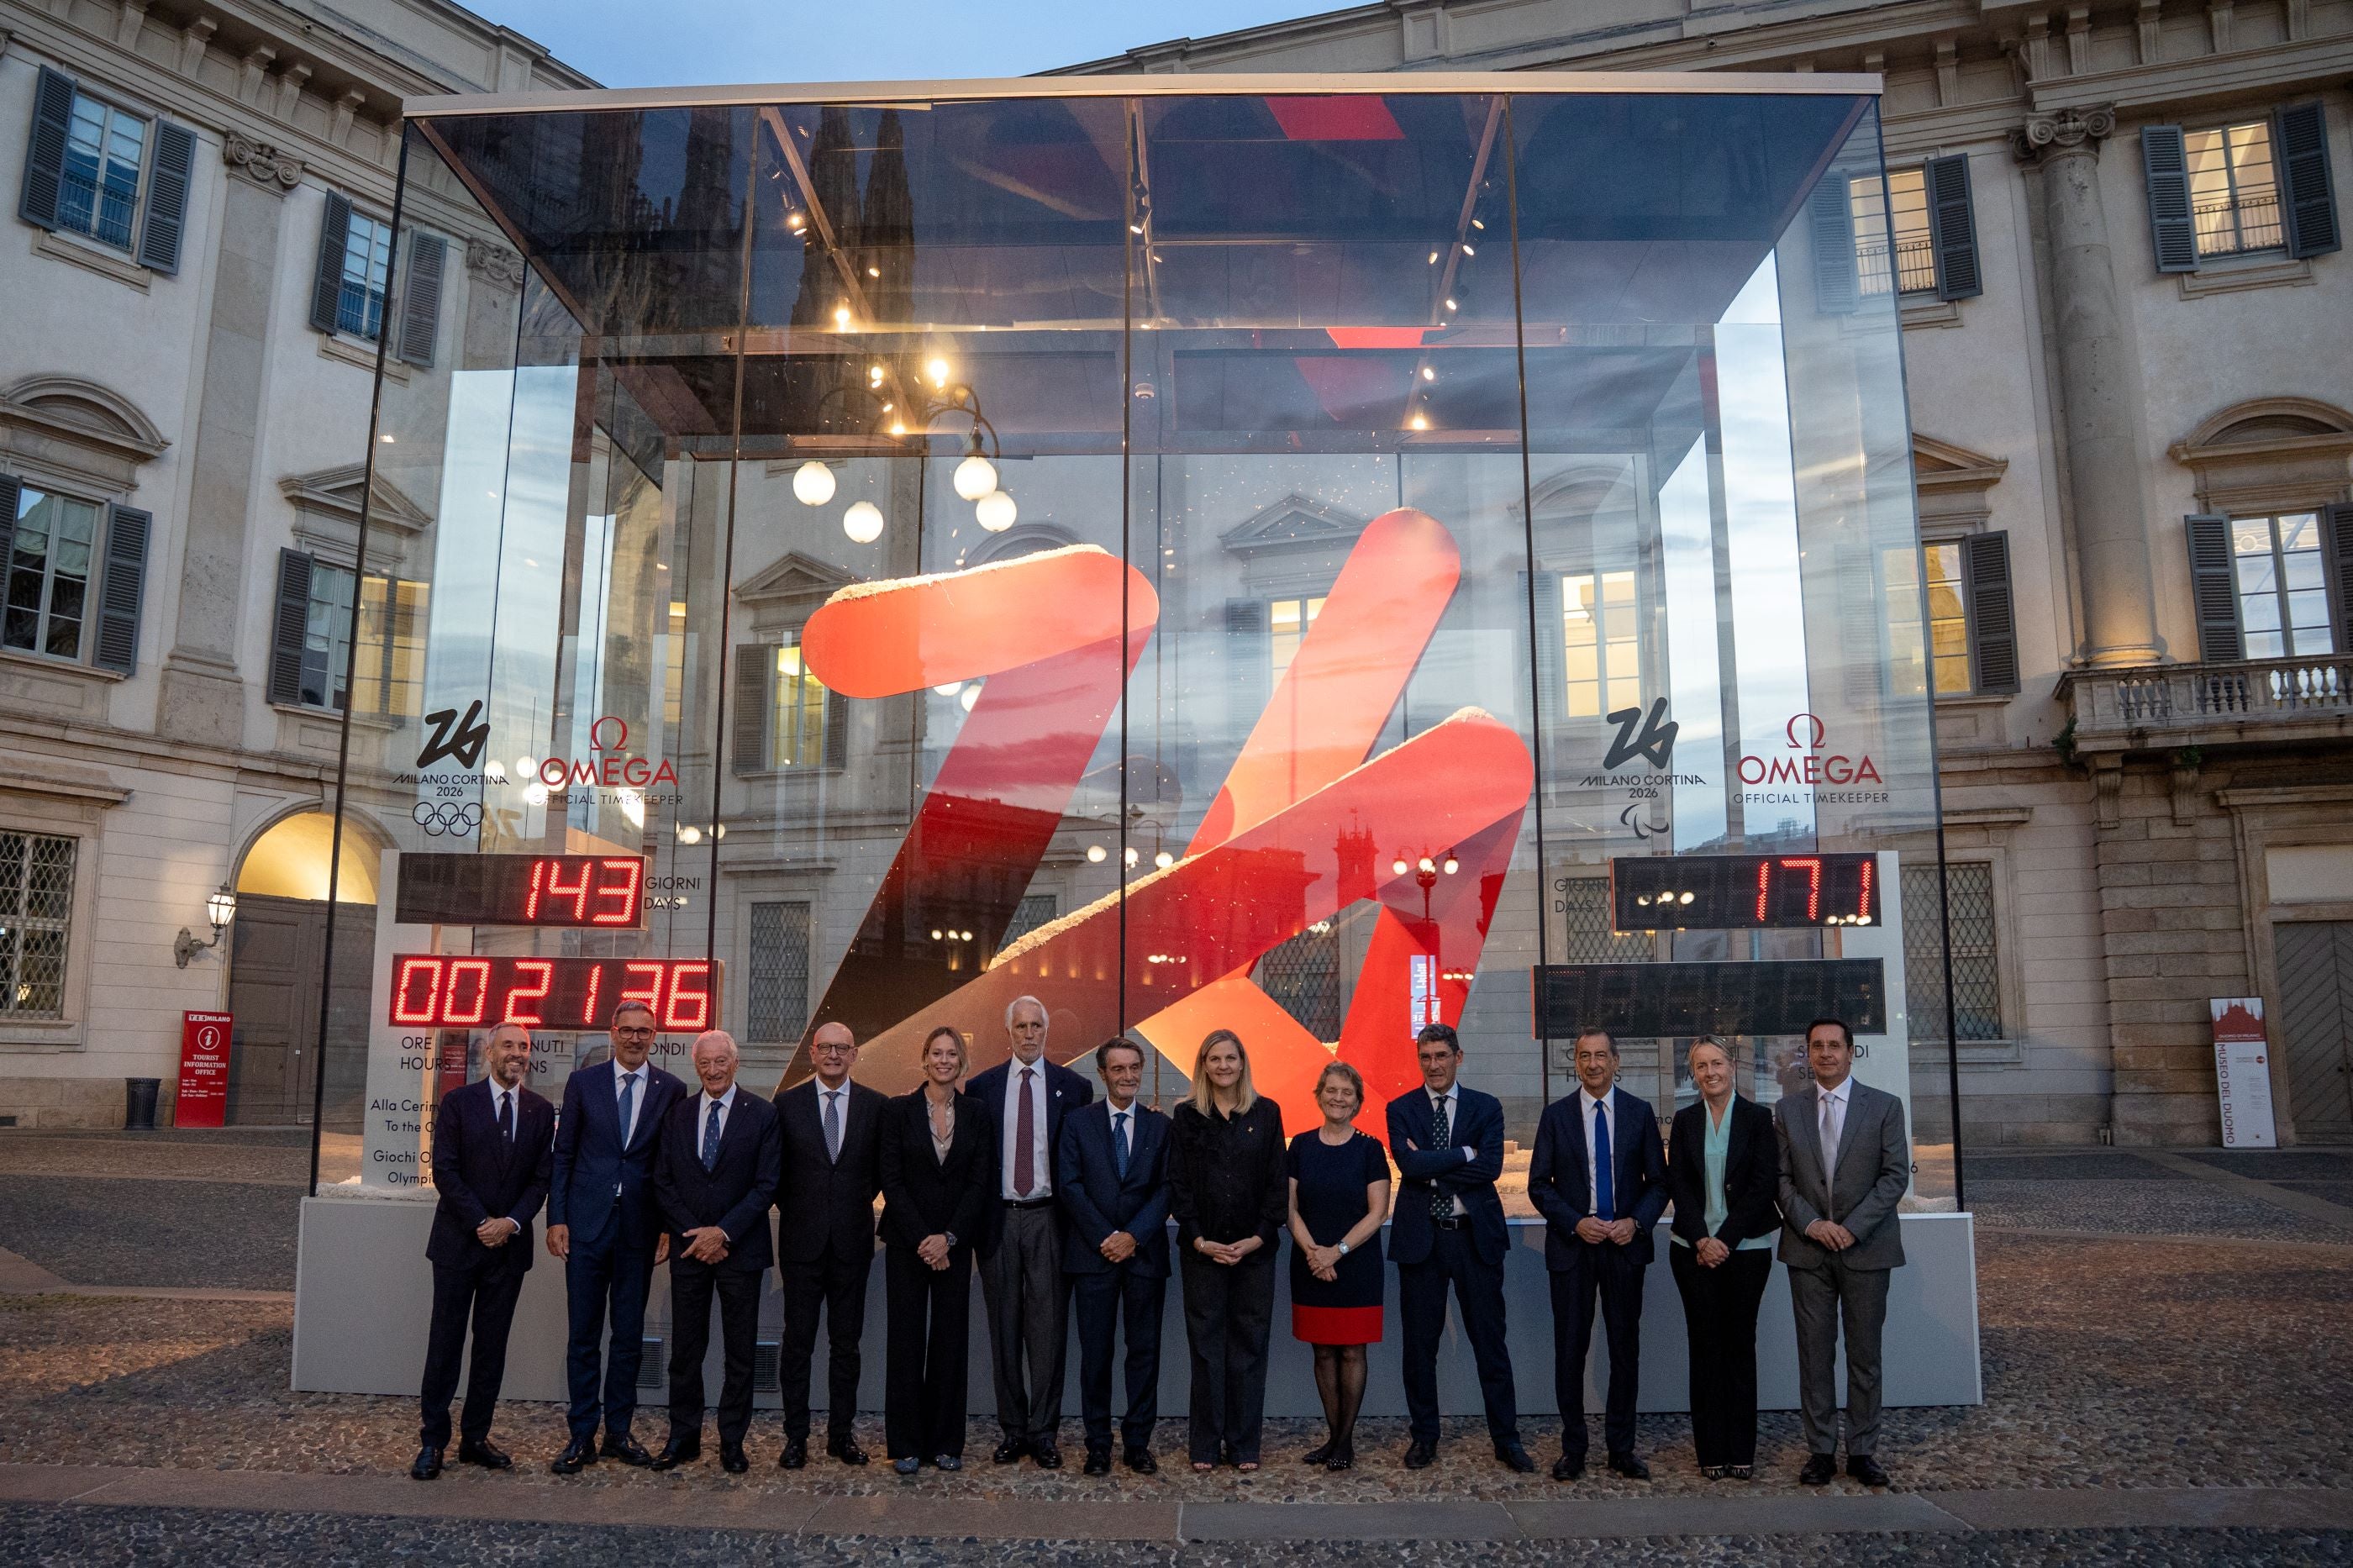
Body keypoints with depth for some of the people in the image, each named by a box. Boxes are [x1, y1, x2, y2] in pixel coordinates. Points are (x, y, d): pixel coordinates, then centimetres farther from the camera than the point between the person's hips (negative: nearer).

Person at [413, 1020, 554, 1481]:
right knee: (445, 1343, 2)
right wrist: (482, 1223, -14)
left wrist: (512, 1223, -11)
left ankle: (475, 1438, 17)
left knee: (492, 1346, 8)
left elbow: (541, 1179, 5)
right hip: (459, 1242, -3)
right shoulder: (458, 1102, -2)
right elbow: (444, 1171, -7)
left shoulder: (541, 1111, 6)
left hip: (510, 1244, 3)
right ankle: (432, 1440, 11)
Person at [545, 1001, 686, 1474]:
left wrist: (670, 1226, -1)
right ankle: (582, 1436, 14)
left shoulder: (671, 1091, 3)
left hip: (640, 1227, 1)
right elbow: (563, 1155, 4)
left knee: (630, 1335, 8)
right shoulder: (582, 1083, 3)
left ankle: (619, 1433, 19)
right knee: (583, 1334, 4)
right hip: (587, 1225, 0)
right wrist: (556, 1218, -2)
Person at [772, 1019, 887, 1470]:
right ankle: (796, 1436, 14)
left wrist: (860, 1203, 6)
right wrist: (794, 1209, 3)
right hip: (802, 1240, -1)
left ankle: (841, 1433, 19)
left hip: (852, 1241, 1)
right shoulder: (787, 1103, 1)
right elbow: (774, 1169, 7)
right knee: (798, 1340, 4)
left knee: (846, 1343, 8)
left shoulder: (876, 1105, 1)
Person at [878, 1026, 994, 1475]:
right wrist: (921, 1240, -11)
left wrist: (948, 1237, -10)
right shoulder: (899, 1111, -1)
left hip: (955, 1243, 2)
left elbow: (980, 1182, 0)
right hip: (906, 1243, -2)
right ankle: (905, 1444, 11)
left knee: (951, 1339, 4)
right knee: (907, 1339, 1)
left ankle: (945, 1442, 14)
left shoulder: (976, 1114, 4)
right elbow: (892, 1181, -5)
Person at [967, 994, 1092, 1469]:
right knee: (1004, 1328, 7)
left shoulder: (1074, 1087, 3)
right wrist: (972, 1217, 2)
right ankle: (1013, 1430, 17)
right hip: (997, 1219, 1)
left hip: (1049, 1220, -1)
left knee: (1047, 1327, 1)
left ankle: (1044, 1433, 9)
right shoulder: (981, 1087, 6)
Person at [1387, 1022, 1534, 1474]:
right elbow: (1410, 1165, -13)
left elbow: (1491, 1167, -11)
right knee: (1420, 1343, 8)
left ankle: (1506, 1438, 15)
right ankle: (1424, 1437, 21)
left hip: (1476, 1236, 0)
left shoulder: (1487, 1107, 4)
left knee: (1490, 1340, 5)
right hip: (1421, 1237, 0)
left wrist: (1433, 1168, -12)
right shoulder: (1400, 1109, 3)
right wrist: (1464, 1154, -12)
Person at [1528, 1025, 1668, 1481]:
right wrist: (1576, 1223, -13)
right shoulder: (1556, 1114, 1)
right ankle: (1573, 1448, 15)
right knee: (1570, 1348, 4)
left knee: (1625, 1346, 7)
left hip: (1626, 1244, 1)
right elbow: (1539, 1185, 1)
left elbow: (1658, 1181, 5)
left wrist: (1636, 1222, -11)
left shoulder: (1640, 1113, 3)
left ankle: (1621, 1447, 20)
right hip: (1571, 1244, -1)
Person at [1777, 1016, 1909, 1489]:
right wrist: (1810, 1223, -11)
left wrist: (1852, 1227, -13)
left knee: (1865, 1353, 5)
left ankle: (1862, 1451, 16)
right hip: (1808, 1250, 1)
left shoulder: (1884, 1106, 1)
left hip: (1866, 1249, -1)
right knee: (1814, 1354, 4)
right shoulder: (1787, 1110, 6)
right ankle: (1821, 1450, 13)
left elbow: (1897, 1174, -4)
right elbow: (1781, 1178, 5)